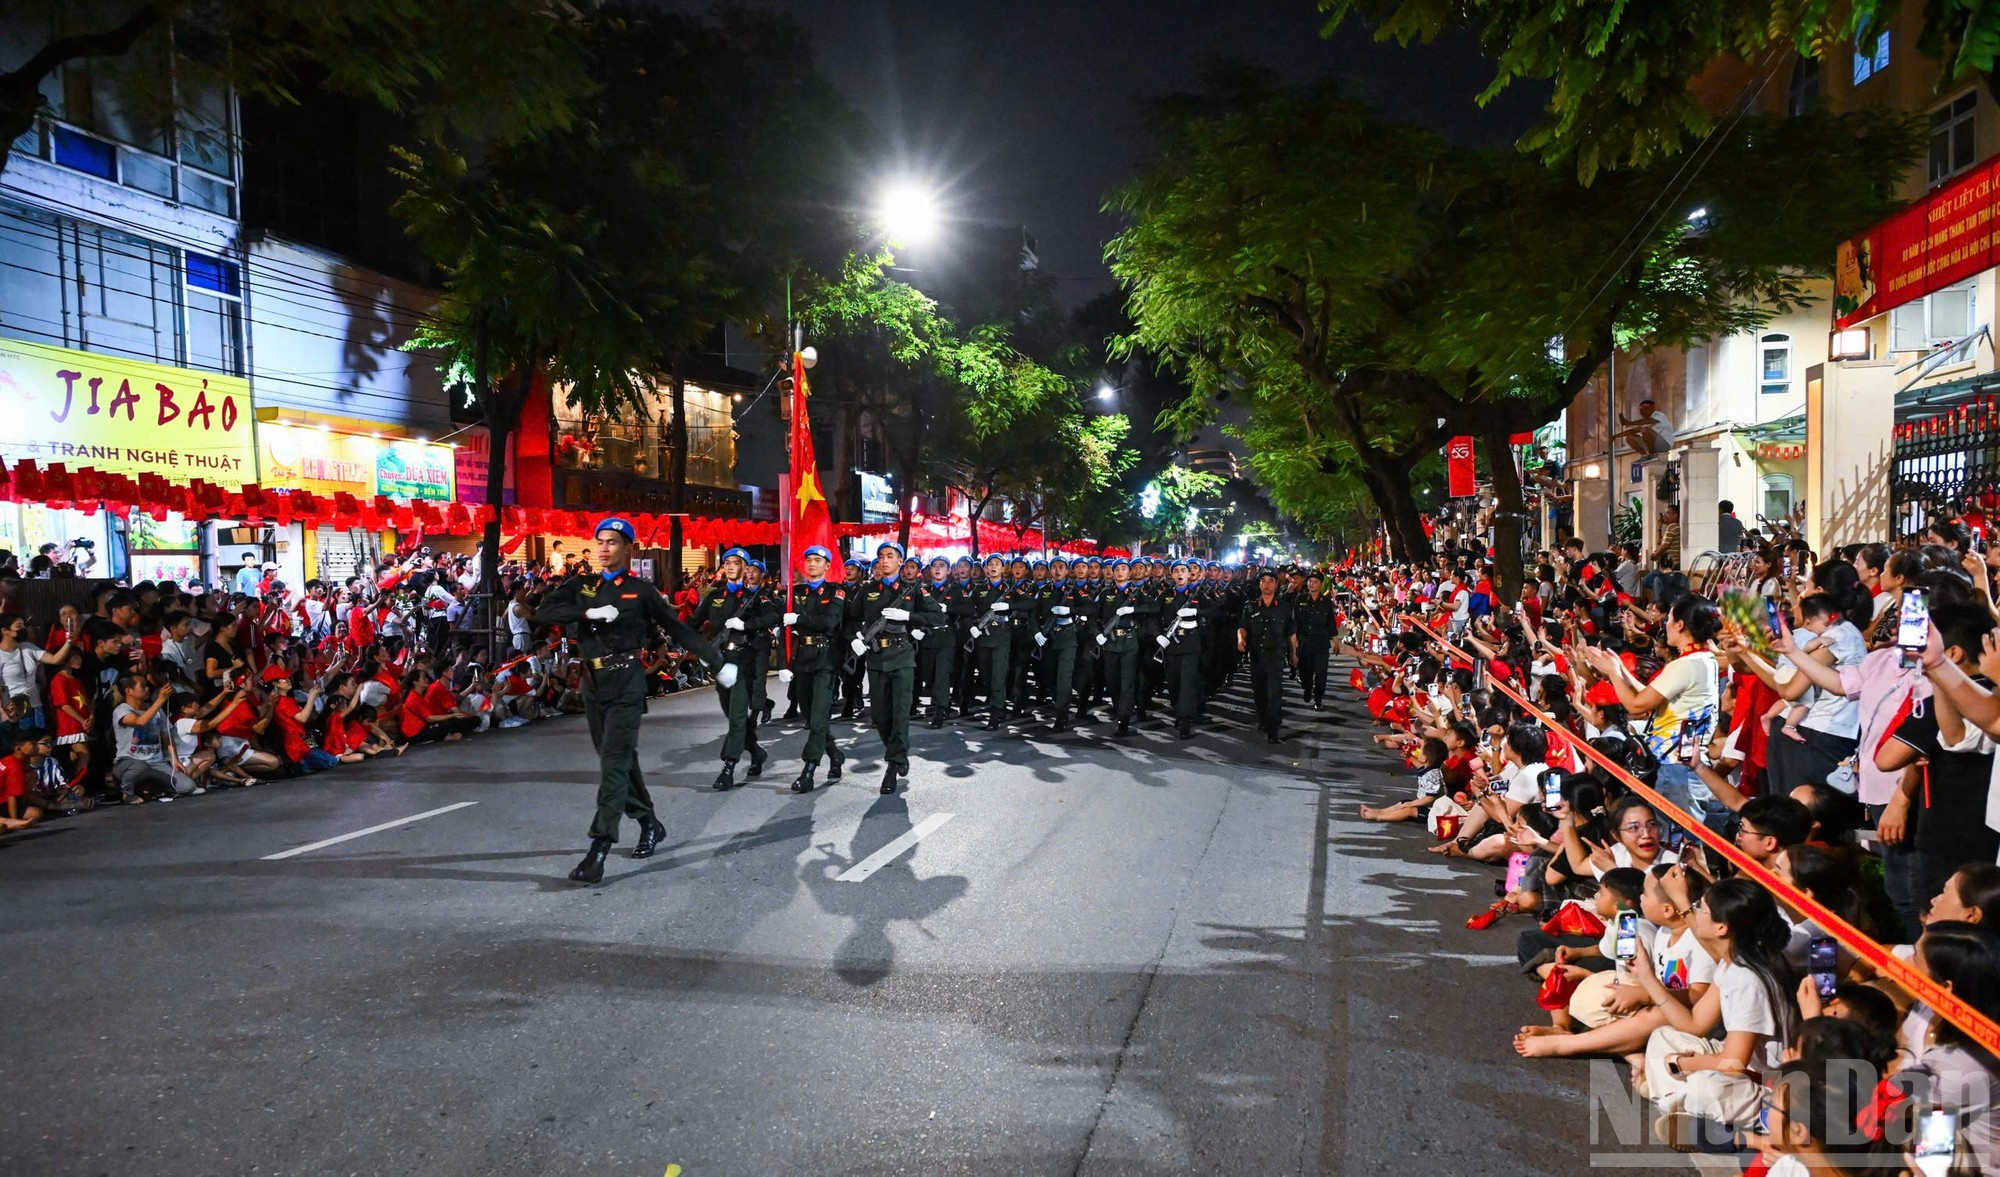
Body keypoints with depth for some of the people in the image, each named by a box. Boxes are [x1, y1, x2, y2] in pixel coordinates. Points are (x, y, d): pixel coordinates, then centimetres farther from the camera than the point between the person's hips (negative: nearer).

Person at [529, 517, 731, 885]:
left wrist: (717, 664, 2)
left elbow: (680, 630, 2)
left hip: (626, 682, -5)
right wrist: (588, 613, -17)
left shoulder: (641, 590, 0)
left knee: (614, 762, -10)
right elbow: (543, 612, -4)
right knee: (618, 760, 14)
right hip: (592, 682, 5)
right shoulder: (580, 587, 10)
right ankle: (649, 824, 32)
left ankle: (599, 851, -12)